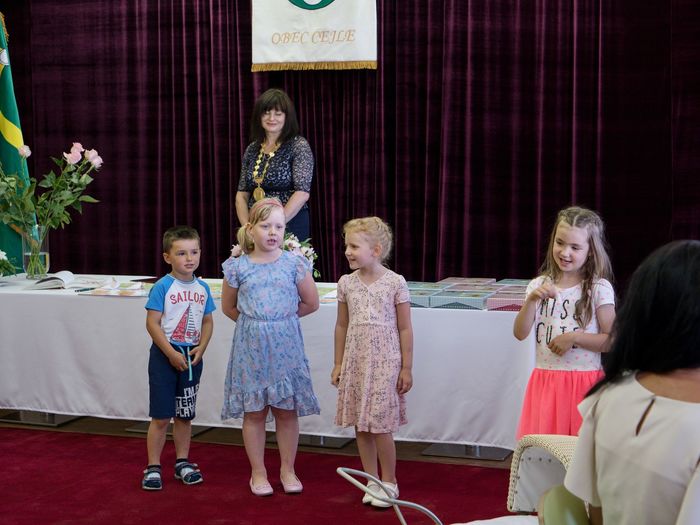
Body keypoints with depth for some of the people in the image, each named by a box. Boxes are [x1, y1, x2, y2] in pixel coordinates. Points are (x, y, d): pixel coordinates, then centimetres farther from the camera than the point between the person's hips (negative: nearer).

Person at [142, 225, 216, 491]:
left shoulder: (202, 288, 4)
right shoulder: (162, 287, -12)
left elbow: (207, 321, 10)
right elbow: (152, 323, -13)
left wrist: (201, 348, -6)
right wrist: (171, 353, -17)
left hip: (191, 357, 5)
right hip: (164, 354, -5)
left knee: (185, 415, 14)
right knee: (161, 416, -1)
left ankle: (182, 463, 25)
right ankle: (153, 467, 8)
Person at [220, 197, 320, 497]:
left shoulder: (295, 264, -3)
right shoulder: (237, 267, -2)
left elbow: (311, 303, 6)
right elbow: (228, 307, 10)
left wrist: (282, 318, 7)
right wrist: (253, 321, 5)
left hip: (285, 346, 0)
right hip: (251, 346, 0)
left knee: (287, 411, 6)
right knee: (254, 411, 6)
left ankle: (287, 470, 20)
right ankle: (258, 473, 17)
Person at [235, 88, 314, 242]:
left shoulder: (299, 146, -6)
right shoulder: (252, 149, 9)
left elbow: (302, 193, -16)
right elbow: (241, 194, 9)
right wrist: (247, 226, -7)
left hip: (290, 225, -4)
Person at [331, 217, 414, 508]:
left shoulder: (395, 283, -8)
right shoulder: (346, 283, 3)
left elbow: (404, 329, -4)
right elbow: (342, 326, 11)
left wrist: (406, 368, -4)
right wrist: (338, 364, 11)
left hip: (384, 363, -4)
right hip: (355, 362, 4)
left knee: (380, 426, -5)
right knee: (360, 426, 8)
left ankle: (389, 483, 12)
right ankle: (372, 481, 21)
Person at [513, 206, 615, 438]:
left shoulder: (599, 289, -5)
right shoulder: (539, 285, 5)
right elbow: (520, 333, -2)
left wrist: (574, 338, -14)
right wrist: (531, 300, -15)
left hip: (583, 382, -3)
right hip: (545, 382, 3)